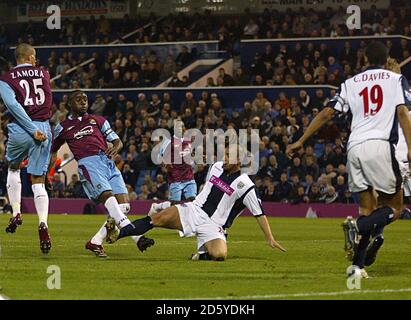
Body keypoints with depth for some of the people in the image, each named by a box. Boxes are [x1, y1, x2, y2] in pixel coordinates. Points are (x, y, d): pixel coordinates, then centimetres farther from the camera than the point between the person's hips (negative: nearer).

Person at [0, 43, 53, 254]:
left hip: (21, 128, -2)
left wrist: (32, 129, -15)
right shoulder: (44, 74, 9)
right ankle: (43, 224, -13)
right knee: (38, 181, 6)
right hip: (44, 129, 2)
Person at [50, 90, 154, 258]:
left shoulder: (97, 120, 24)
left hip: (108, 162, 4)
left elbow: (117, 140, 20)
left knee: (124, 206, -10)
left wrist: (115, 147, -3)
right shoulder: (63, 127, 18)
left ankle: (95, 242, 0)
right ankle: (137, 237, -41)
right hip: (88, 164, -4)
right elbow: (53, 150, 32)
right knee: (108, 197, -27)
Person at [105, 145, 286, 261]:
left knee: (219, 255, -33)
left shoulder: (244, 185, -12)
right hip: (194, 210, 4)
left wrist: (270, 239, -10)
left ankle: (202, 254, 0)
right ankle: (117, 234, -22)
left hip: (213, 225, -4)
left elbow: (259, 213, -8)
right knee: (157, 219, -19)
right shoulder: (216, 167, 6)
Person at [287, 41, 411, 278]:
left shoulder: (351, 83, 19)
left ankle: (357, 265, 1)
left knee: (367, 208, 13)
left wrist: (301, 141, 19)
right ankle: (358, 227, -24)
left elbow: (327, 113, 14)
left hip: (354, 146, 4)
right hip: (380, 144, -4)